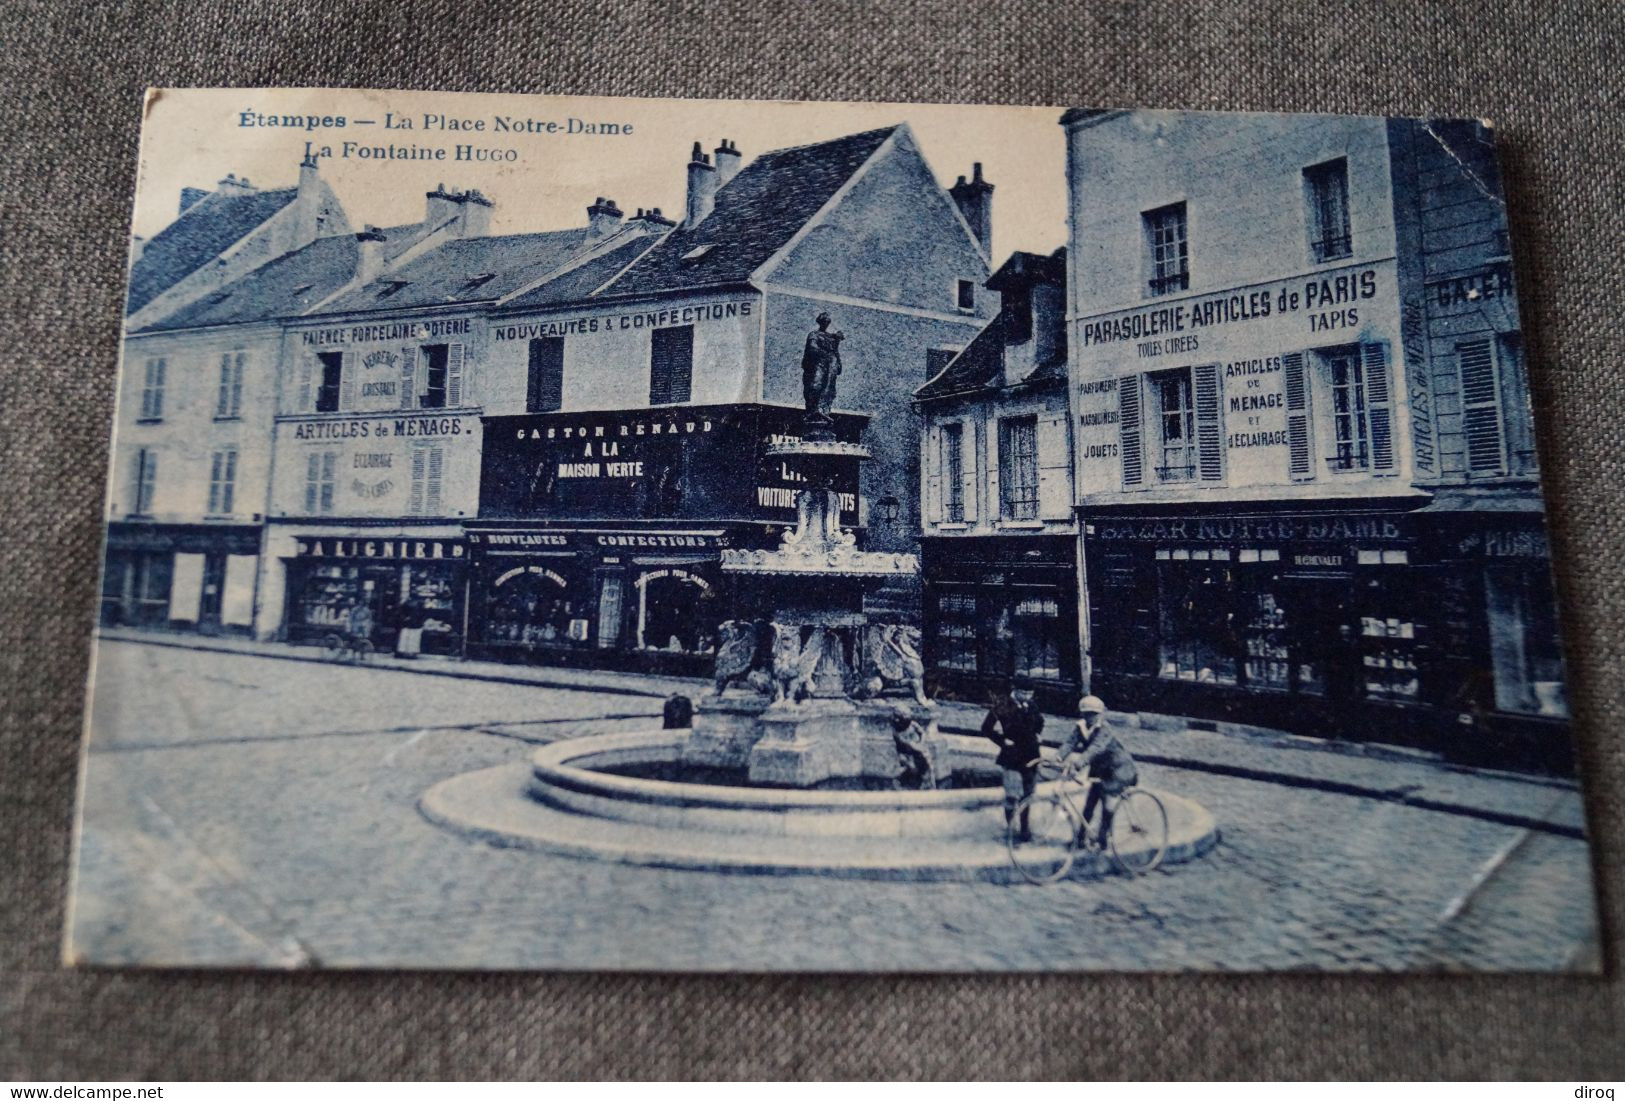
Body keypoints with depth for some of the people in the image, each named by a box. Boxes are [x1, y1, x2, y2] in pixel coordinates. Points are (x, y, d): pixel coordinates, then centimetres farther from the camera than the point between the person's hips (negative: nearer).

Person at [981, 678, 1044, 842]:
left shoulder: (1031, 706, 1)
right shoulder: (1002, 707, -8)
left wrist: (1036, 735, 8)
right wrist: (1003, 741, -8)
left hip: (1030, 756, 4)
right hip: (1012, 757, -4)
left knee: (1027, 794, 11)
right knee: (1013, 794, -9)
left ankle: (1024, 828, 24)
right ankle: (1008, 824, 13)